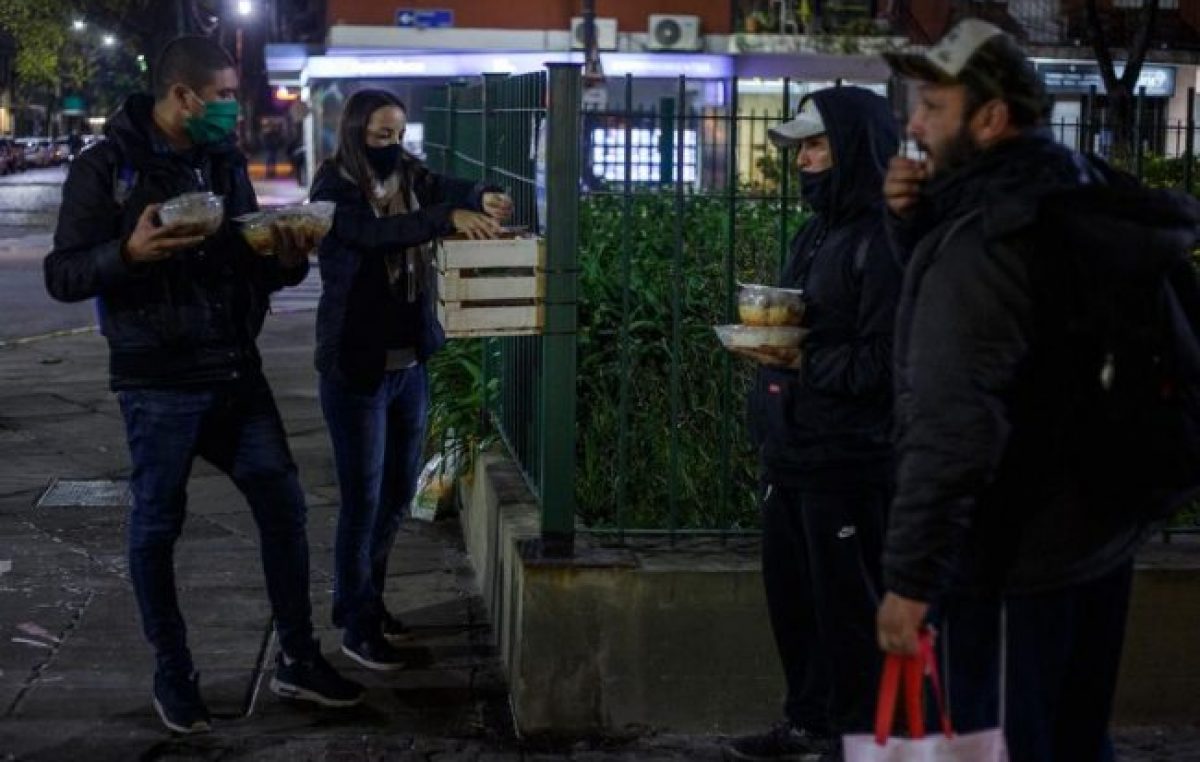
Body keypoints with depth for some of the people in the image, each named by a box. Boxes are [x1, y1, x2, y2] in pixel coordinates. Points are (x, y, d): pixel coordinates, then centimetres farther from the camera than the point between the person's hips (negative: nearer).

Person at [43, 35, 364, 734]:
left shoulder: (227, 164, 9)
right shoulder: (107, 168, -8)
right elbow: (63, 277, -10)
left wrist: (287, 261, -8)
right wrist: (128, 252, -29)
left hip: (237, 373, 6)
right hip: (159, 382, -6)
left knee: (284, 504, 7)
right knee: (157, 525, 5)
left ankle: (298, 661, 20)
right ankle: (173, 675, 22)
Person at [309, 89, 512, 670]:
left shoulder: (409, 179, 6)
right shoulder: (334, 189, -11)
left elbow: (445, 189, -13)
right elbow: (374, 231, -29)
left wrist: (480, 197, -36)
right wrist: (448, 216, -43)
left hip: (410, 364, 7)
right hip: (357, 367, -6)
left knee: (399, 492, 16)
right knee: (363, 498, 0)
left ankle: (364, 597, 34)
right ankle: (358, 626, 12)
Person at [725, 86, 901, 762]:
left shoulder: (883, 242, -15)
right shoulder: (819, 232, 16)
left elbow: (881, 364, -20)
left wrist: (800, 361, -20)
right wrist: (768, 339, 7)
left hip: (848, 459, -9)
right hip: (794, 450, 10)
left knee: (847, 604, 1)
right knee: (791, 591, 17)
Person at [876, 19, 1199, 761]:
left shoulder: (985, 237, -23)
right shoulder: (1079, 191, 6)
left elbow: (951, 426, -30)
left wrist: (909, 577, -28)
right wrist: (918, 222, 0)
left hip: (1013, 562, -9)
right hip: (1098, 535, 9)